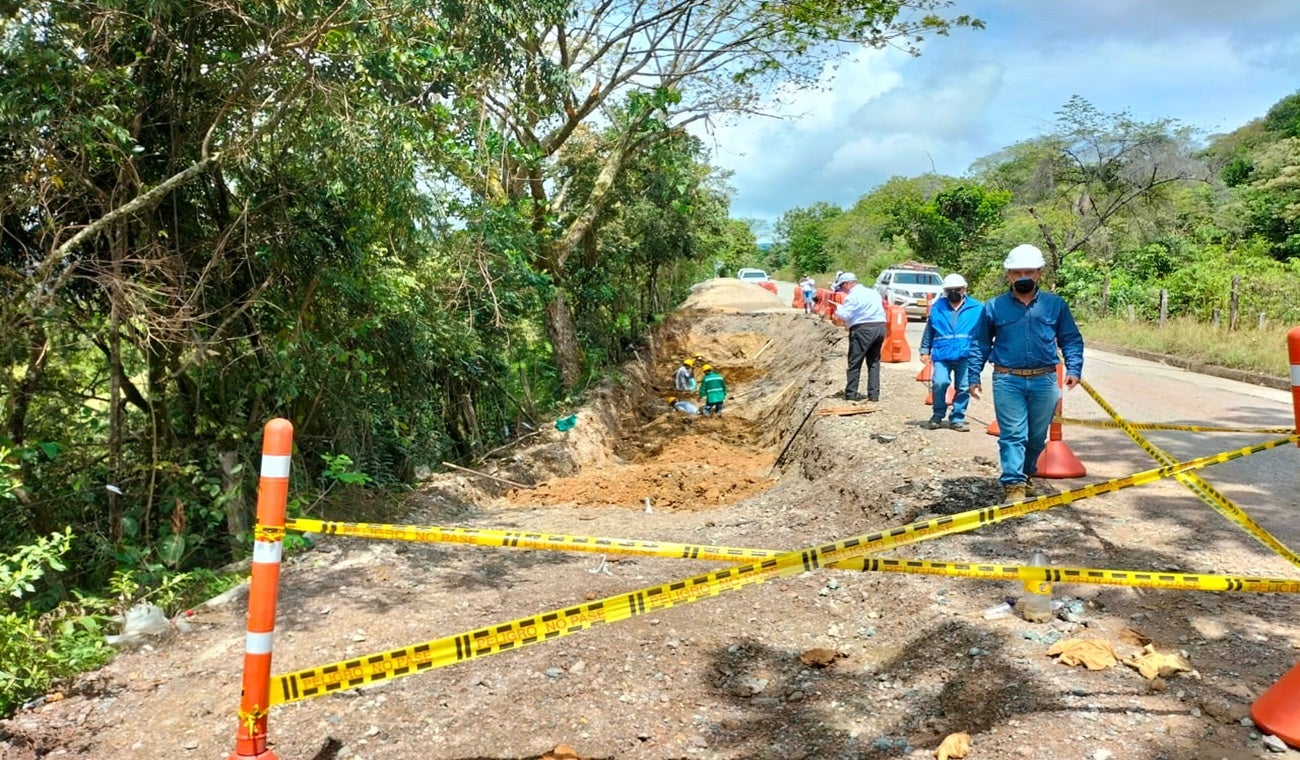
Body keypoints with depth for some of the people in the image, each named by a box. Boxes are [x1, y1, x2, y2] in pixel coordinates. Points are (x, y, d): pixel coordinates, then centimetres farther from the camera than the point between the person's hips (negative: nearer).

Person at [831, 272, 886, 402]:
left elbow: (845, 315, -13)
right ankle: (874, 393, 10)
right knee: (874, 362, 13)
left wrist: (837, 308, 6)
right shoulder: (873, 292, 18)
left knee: (854, 362, 3)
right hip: (880, 327, 7)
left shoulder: (852, 296, -7)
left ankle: (851, 393, 6)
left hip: (863, 329, -7)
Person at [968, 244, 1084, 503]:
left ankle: (1026, 474, 32)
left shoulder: (1056, 305, 6)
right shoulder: (994, 307, 3)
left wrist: (1074, 368, -4)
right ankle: (1014, 484, -5)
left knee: (1037, 436, 13)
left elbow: (1071, 340, 10)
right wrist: (974, 376, 3)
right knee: (1012, 434, -6)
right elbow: (980, 344, 8)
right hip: (1007, 381, -2)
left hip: (1044, 381, 2)